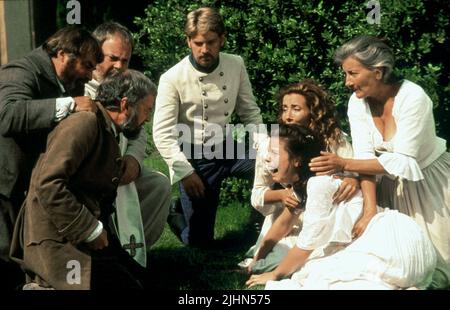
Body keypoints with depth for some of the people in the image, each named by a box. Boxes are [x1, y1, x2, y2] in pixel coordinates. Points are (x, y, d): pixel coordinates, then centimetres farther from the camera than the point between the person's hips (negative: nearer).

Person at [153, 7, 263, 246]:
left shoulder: (236, 65, -5)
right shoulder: (173, 78, -16)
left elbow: (250, 113, 4)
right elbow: (162, 134, -16)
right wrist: (186, 172, -21)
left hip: (227, 150, 4)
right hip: (194, 158, -4)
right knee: (199, 239, 0)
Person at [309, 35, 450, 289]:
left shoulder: (413, 98, -30)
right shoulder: (358, 103, -14)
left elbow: (402, 161, -32)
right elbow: (366, 157, -18)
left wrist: (343, 164, -37)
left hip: (428, 179, -4)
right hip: (392, 182, 5)